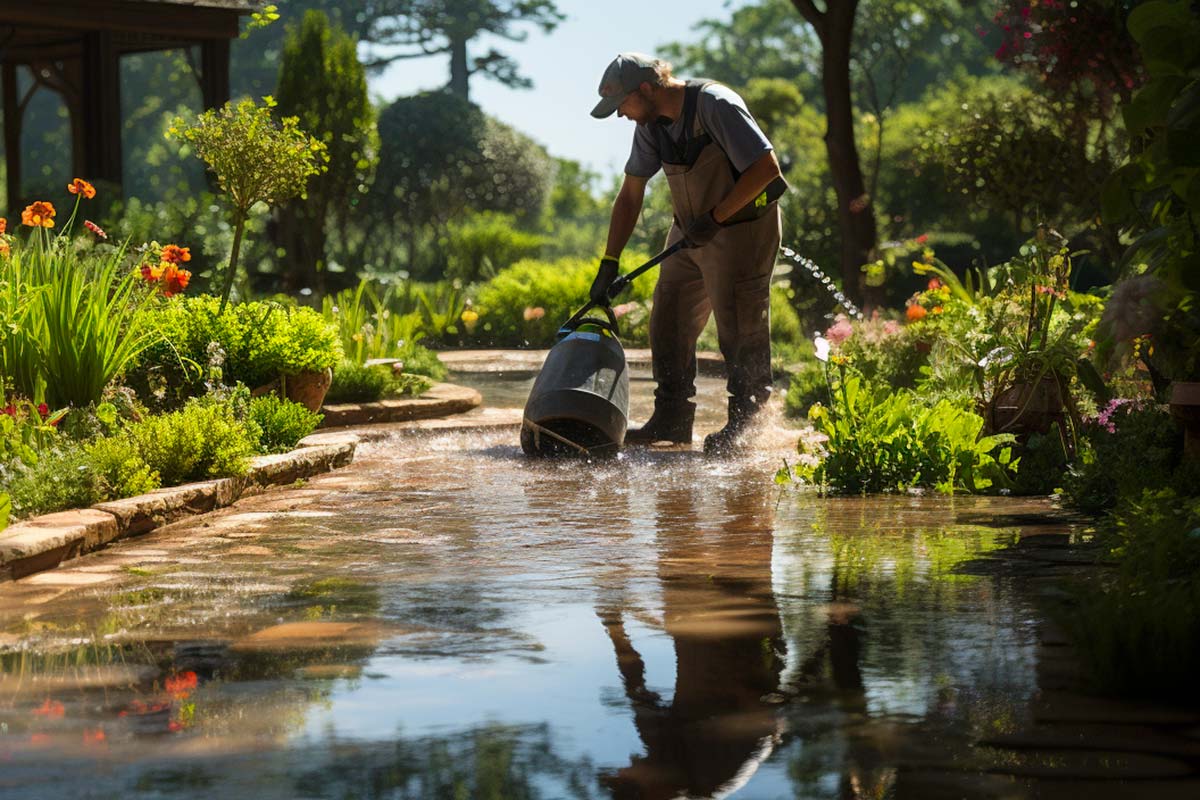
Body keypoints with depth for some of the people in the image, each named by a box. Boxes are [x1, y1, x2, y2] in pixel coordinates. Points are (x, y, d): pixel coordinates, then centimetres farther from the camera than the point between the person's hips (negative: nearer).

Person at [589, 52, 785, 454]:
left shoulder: (715, 105, -22)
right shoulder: (651, 124, 2)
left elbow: (766, 167, -24)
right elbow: (630, 195, 9)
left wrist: (715, 217, -21)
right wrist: (609, 263, 5)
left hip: (741, 228, -8)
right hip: (690, 234, 8)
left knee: (739, 328, -4)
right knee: (668, 323, 7)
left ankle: (742, 424, 7)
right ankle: (671, 419, 16)